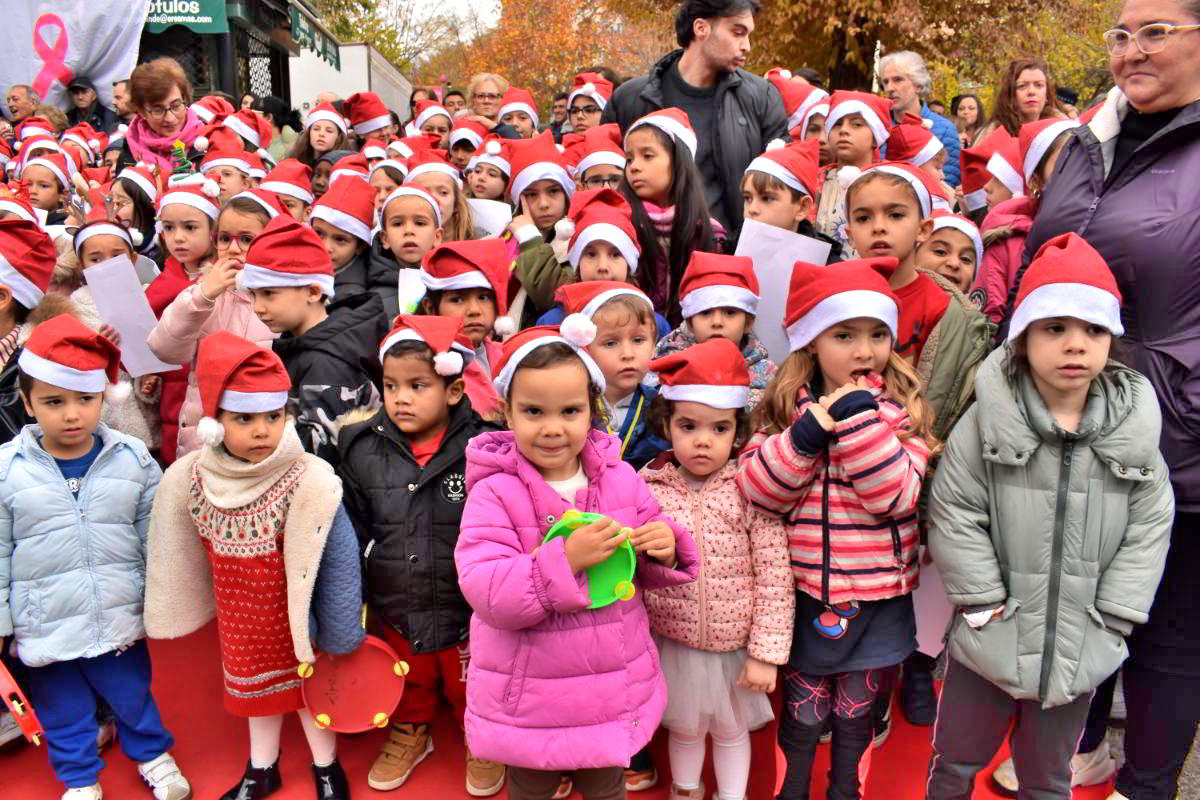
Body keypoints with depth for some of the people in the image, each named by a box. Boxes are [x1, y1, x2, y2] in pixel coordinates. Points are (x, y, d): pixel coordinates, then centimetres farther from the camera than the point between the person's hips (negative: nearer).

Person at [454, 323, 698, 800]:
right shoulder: (494, 494, -17)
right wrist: (567, 559, -34)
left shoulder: (620, 479, -5)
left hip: (615, 690, 3)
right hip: (528, 701, -3)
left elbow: (643, 573, 6)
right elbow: (487, 593, -24)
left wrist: (663, 552, -17)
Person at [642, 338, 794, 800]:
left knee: (732, 729, 22)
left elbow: (776, 580, -13)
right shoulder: (647, 489, -12)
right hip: (674, 644, 1)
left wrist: (766, 653, -12)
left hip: (736, 646, -1)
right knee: (684, 728, 25)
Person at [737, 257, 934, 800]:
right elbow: (758, 490, -14)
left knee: (855, 712, 20)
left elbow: (897, 498, -18)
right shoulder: (787, 406, -5)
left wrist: (859, 419, -25)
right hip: (806, 592, 0)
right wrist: (808, 431, -26)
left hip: (878, 597, 0)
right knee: (803, 711, 16)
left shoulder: (900, 407, -7)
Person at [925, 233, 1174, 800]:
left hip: (1079, 650, 2)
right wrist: (986, 606, -12)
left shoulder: (1133, 430, -7)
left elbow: (1149, 529, -1)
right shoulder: (987, 422, -15)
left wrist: (1110, 623, -5)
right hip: (989, 643, -2)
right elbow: (955, 517, -12)